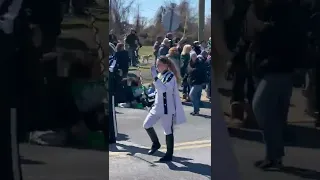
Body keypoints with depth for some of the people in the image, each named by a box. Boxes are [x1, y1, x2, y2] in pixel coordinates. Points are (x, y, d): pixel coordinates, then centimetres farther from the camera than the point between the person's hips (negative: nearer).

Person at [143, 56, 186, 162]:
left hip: (167, 108, -8)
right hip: (157, 107, 8)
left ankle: (169, 154, 13)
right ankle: (156, 143, 26)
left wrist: (155, 77, -32)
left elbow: (163, 89, -30)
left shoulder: (171, 76, -15)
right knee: (146, 125, 5)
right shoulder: (159, 75, 10)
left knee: (168, 131, 1)